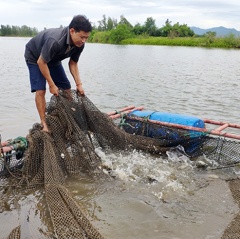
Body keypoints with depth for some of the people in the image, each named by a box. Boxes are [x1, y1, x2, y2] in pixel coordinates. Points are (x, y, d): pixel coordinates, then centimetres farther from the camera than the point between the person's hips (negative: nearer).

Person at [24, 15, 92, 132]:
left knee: (66, 87, 3)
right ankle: (44, 123, -8)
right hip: (35, 57, -6)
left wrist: (79, 84, -16)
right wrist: (52, 85, -27)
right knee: (40, 90, -18)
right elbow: (41, 62, -33)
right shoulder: (55, 41, -44)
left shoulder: (79, 44, -22)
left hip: (53, 58, 7)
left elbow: (73, 63, -8)